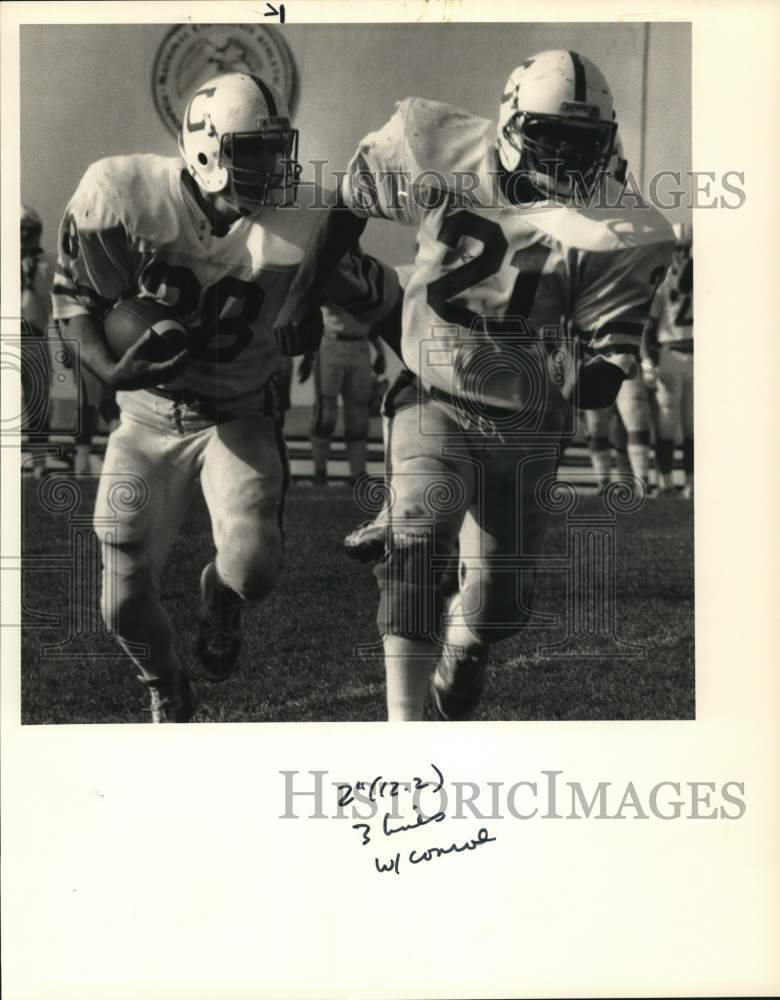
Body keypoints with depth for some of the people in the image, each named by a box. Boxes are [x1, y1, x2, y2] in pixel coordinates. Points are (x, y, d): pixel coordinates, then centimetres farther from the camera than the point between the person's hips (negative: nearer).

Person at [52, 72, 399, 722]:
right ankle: (167, 693, 39)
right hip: (149, 414, 1)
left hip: (240, 416, -1)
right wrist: (111, 369, -21)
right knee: (127, 606, 2)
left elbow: (381, 299, -2)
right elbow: (75, 297, -5)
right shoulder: (125, 197, -18)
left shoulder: (292, 231, -18)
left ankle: (220, 599, 18)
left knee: (254, 570, -24)